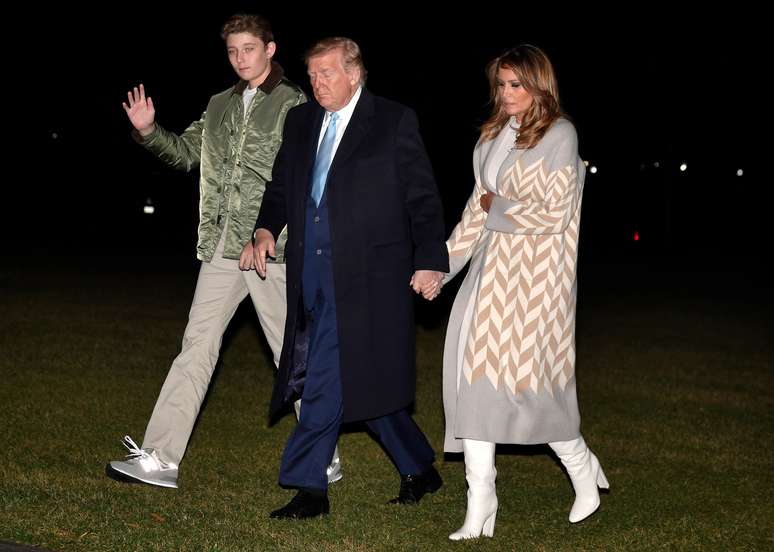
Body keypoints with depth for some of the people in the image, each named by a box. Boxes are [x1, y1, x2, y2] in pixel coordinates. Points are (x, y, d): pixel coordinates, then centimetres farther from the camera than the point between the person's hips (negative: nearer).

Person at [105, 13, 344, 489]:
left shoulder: (293, 105, -3)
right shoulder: (220, 106, 16)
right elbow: (185, 152, 22)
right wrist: (149, 131, 3)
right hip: (221, 246, 6)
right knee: (197, 347, 2)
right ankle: (159, 458, 3)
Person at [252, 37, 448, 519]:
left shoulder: (395, 121, -1)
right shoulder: (300, 121, 14)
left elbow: (423, 197, -2)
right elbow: (282, 187, 20)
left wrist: (429, 260, -9)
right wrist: (266, 228, 2)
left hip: (366, 274, -6)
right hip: (312, 273, 6)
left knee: (331, 377, -10)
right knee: (363, 380, 11)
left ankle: (308, 488, -2)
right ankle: (420, 470, 26)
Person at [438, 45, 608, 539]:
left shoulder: (559, 135, -7)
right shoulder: (495, 136, 14)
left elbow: (554, 215, -12)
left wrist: (498, 208, -3)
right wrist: (441, 266, 15)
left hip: (535, 273, -7)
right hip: (493, 269, 7)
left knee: (528, 378, -3)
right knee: (476, 374, 0)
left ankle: (582, 468, 25)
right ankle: (480, 509, 3)